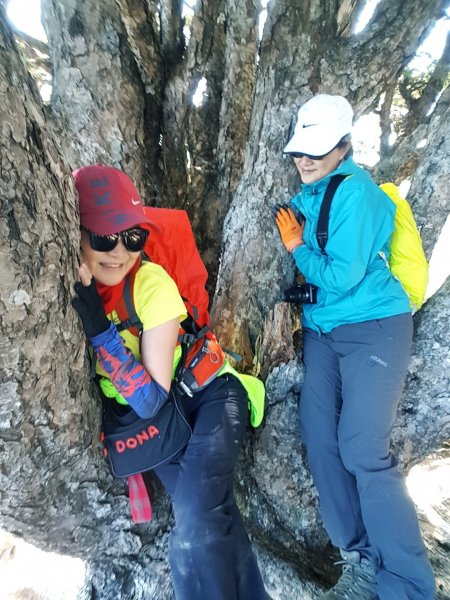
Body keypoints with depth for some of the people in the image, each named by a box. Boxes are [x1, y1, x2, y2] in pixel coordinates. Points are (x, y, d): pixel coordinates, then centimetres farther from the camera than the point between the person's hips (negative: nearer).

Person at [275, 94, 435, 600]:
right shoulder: (306, 196, 11)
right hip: (321, 330, 7)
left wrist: (296, 246, -5)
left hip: (373, 327, -7)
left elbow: (342, 277, -18)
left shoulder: (355, 191, -12)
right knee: (319, 438, 1)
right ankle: (360, 558, 17)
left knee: (363, 450, -12)